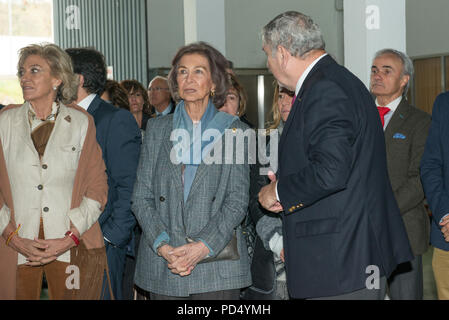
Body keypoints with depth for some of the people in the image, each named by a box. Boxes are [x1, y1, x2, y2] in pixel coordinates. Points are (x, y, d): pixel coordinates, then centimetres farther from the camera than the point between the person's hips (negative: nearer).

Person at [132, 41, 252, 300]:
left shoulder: (234, 130, 5)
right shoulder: (158, 129, 11)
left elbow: (238, 200, -2)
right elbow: (141, 197, 6)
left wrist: (203, 246, -14)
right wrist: (162, 245, -9)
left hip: (218, 261, -1)